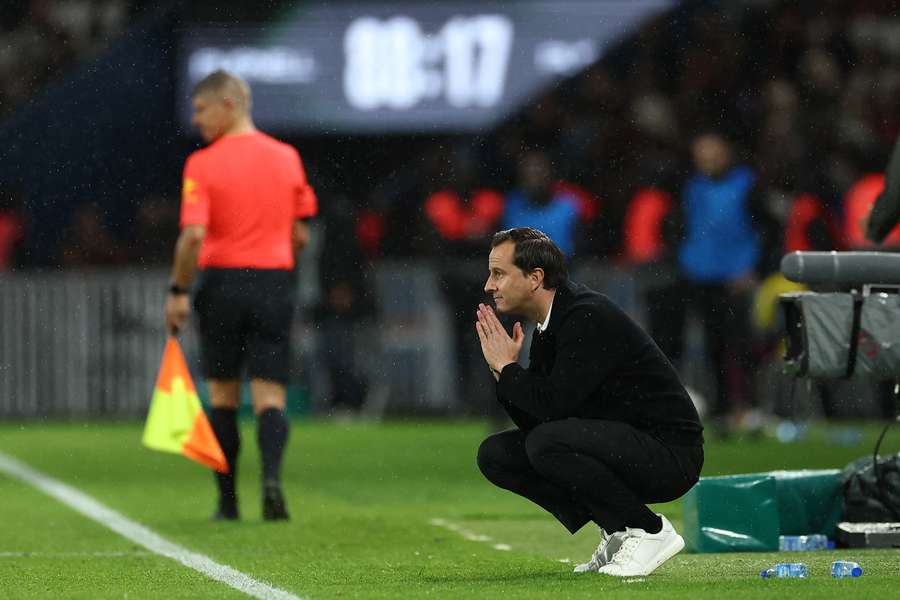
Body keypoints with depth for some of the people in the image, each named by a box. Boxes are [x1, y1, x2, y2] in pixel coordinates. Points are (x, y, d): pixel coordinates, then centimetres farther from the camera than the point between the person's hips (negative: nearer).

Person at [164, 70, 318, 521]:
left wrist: (177, 292, -7)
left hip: (221, 282, -2)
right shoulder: (287, 158, 5)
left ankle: (227, 501, 13)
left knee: (222, 398, 10)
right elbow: (300, 235, 9)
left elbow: (193, 235, -16)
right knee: (269, 396, 1)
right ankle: (271, 477, -24)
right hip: (274, 286, 2)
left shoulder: (202, 163, -8)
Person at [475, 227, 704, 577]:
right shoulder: (547, 329, 10)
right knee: (495, 454, 4)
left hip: (669, 457, -9)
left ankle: (649, 531, -12)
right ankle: (618, 533, 5)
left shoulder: (588, 317, -19)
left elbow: (554, 404, -27)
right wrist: (501, 370, -3)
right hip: (623, 450, 9)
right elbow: (532, 420, 11)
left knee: (548, 441, -31)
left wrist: (507, 367, -13)